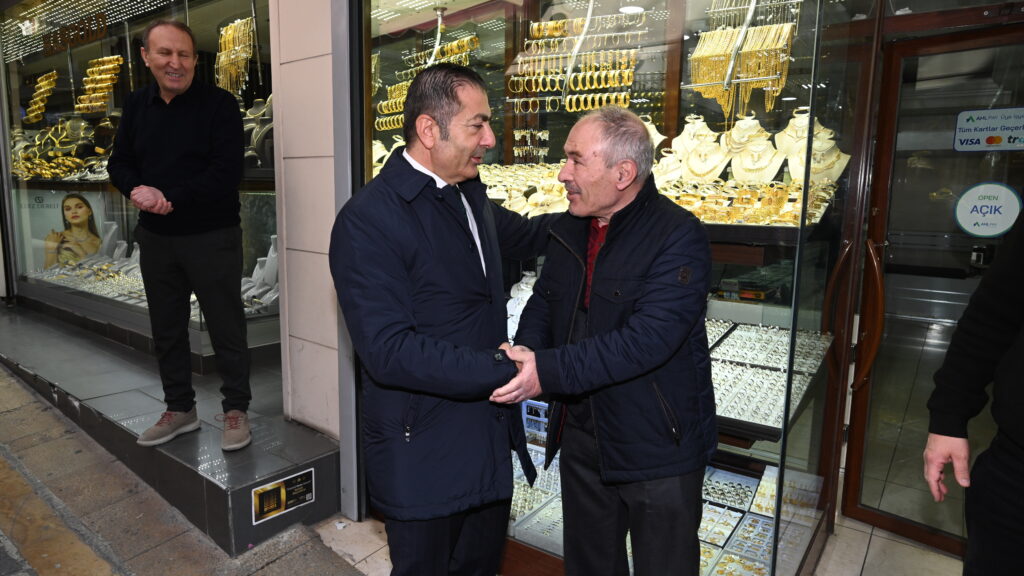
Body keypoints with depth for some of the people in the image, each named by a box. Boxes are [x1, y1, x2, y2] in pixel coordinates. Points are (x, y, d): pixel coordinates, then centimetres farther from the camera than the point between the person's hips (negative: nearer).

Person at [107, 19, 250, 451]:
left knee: (226, 327, 2)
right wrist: (138, 189, -11)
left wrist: (173, 200, -19)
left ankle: (236, 409, 17)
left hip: (211, 237, -6)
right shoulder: (137, 105, 10)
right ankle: (180, 408, 30)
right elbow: (119, 163, 11)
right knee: (166, 329, 14)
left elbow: (227, 172, -17)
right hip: (155, 237, 6)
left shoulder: (218, 104, -9)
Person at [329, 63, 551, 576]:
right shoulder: (367, 220, -20)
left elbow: (521, 235, 26)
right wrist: (505, 371, -26)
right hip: (423, 459, -7)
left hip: (490, 444, 7)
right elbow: (389, 351, -26)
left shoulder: (470, 193, 6)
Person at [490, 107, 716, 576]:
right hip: (580, 436, 7)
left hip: (657, 447, -6)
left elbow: (648, 339, -29)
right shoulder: (567, 230, 3)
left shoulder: (679, 237, -20)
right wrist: (526, 353, -11)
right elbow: (543, 302, 10)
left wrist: (549, 370, -33)